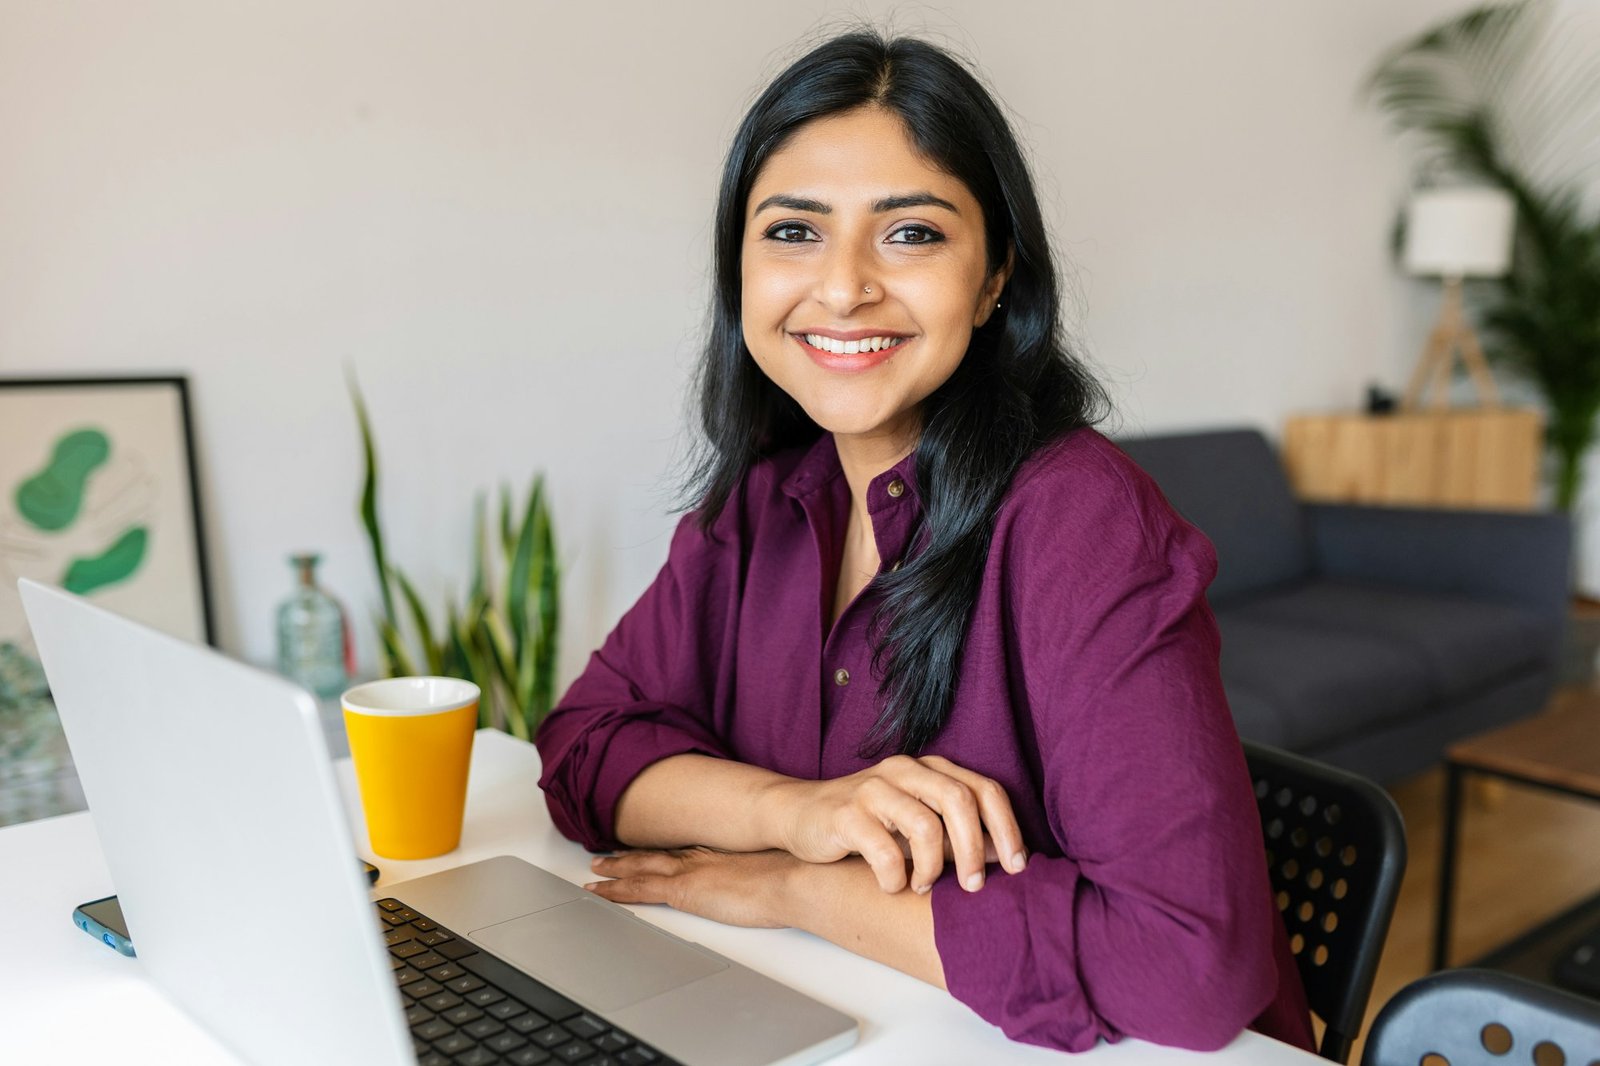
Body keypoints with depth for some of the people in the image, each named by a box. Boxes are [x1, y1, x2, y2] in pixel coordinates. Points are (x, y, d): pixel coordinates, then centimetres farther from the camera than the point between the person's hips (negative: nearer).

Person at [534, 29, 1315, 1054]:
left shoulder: (1079, 520, -20)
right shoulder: (764, 501, -1)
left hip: (1062, 1047, -4)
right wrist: (800, 807, -19)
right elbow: (583, 740, -1)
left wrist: (791, 887, -17)